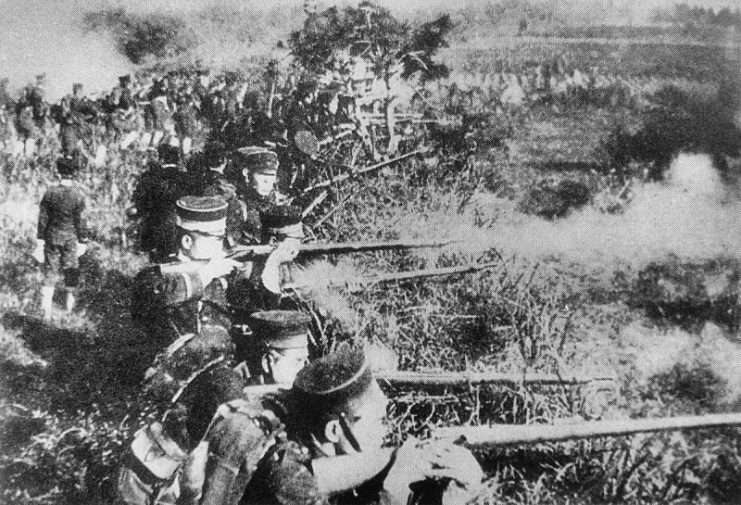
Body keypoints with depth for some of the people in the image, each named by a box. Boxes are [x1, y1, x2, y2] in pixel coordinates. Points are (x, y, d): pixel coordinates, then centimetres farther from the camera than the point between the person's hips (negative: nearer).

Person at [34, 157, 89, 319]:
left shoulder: (50, 193, -5)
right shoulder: (78, 194, -11)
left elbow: (42, 219, -2)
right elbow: (81, 220, -9)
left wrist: (40, 242, 3)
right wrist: (83, 241, 0)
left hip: (52, 237, 2)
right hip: (70, 238, -2)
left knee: (51, 272, 8)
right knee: (71, 269, 17)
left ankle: (46, 310, -1)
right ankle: (69, 302, 32)